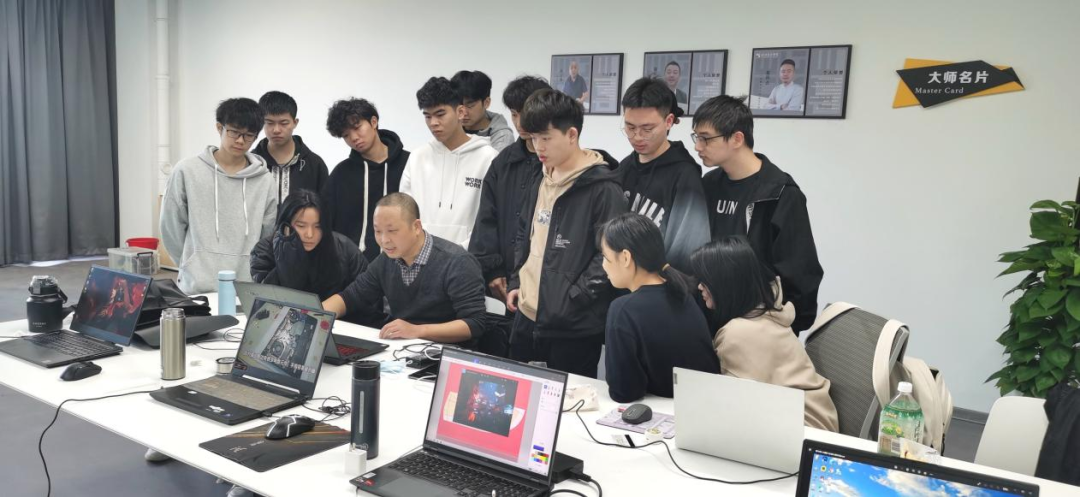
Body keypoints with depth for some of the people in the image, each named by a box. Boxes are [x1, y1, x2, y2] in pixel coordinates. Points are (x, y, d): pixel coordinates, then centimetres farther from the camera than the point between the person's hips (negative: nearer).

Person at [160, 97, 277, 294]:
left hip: (246, 289, 1)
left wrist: (252, 272, 6)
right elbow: (171, 226, 5)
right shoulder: (187, 171, -1)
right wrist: (193, 265, 8)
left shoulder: (264, 180, 2)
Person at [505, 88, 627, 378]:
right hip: (527, 316, 8)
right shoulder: (542, 183, 12)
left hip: (575, 326, -7)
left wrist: (573, 299, -18)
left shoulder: (603, 188, -13)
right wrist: (517, 282, 12)